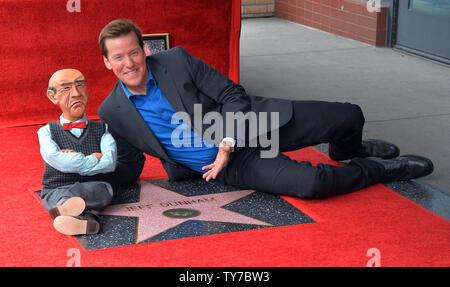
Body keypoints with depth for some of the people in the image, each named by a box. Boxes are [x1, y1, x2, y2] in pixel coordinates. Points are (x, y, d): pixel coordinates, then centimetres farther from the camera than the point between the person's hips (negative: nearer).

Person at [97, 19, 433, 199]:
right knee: (309, 183, -27)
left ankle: (346, 151, 32)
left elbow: (233, 94, -6)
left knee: (349, 117, -8)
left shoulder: (176, 60, -10)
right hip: (229, 167, -1)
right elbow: (129, 168, 6)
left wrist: (228, 143, -20)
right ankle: (377, 169, 3)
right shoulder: (112, 112, -6)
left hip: (245, 121, 1)